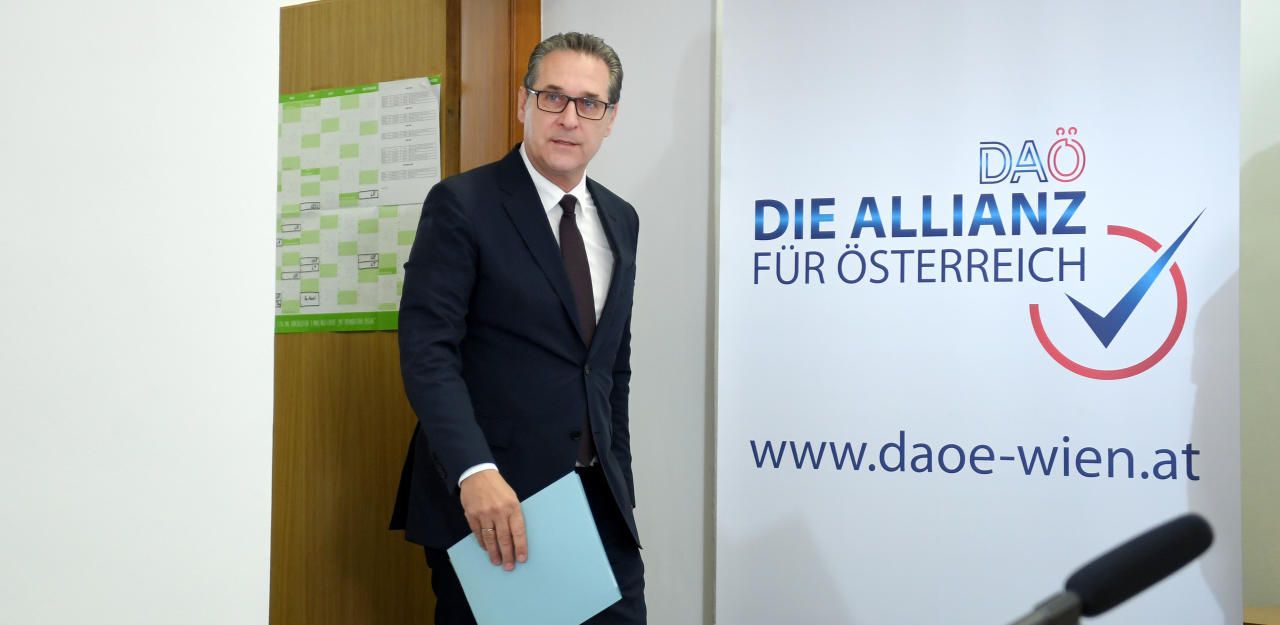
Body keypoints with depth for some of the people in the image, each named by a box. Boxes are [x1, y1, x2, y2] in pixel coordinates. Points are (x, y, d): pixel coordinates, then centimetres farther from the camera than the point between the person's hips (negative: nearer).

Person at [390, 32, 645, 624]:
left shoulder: (619, 219, 13)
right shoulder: (462, 204, -6)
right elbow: (428, 350, -15)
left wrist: (618, 485, 14)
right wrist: (475, 473, -27)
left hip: (598, 503, 5)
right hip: (486, 502, -5)